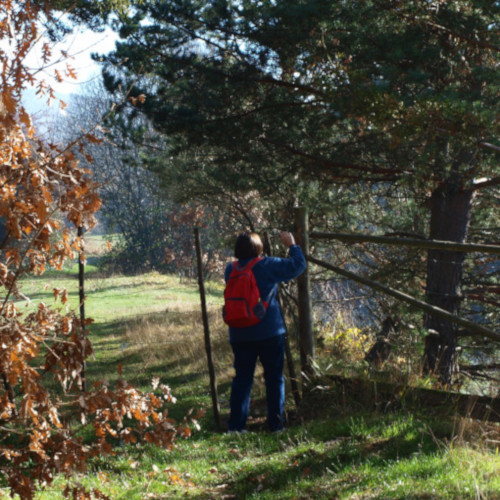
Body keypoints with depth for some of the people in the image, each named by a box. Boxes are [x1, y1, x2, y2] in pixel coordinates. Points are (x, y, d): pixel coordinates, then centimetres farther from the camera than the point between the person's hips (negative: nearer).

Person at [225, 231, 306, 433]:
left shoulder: (231, 270, 4)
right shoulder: (268, 266, -9)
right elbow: (297, 265, -5)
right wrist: (292, 245, 8)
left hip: (240, 336, 4)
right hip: (270, 333, -4)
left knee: (242, 378, 8)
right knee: (274, 378, 6)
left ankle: (235, 424, 4)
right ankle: (275, 424, 6)